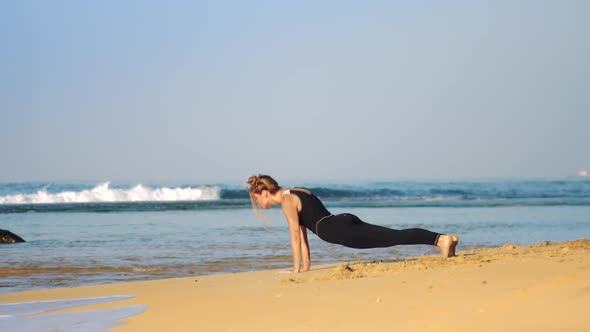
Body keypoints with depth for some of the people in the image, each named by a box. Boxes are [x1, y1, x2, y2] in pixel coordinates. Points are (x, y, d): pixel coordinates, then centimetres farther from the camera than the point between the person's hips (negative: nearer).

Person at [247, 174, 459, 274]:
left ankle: (441, 240, -30)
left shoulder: (287, 201, -3)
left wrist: (296, 268, -3)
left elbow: (295, 235, -7)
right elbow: (302, 233, 29)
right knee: (394, 235, 2)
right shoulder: (297, 193, 26)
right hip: (347, 222, 9)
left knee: (393, 238, -19)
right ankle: (442, 238, -6)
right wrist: (307, 266, 29)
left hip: (340, 230, -9)